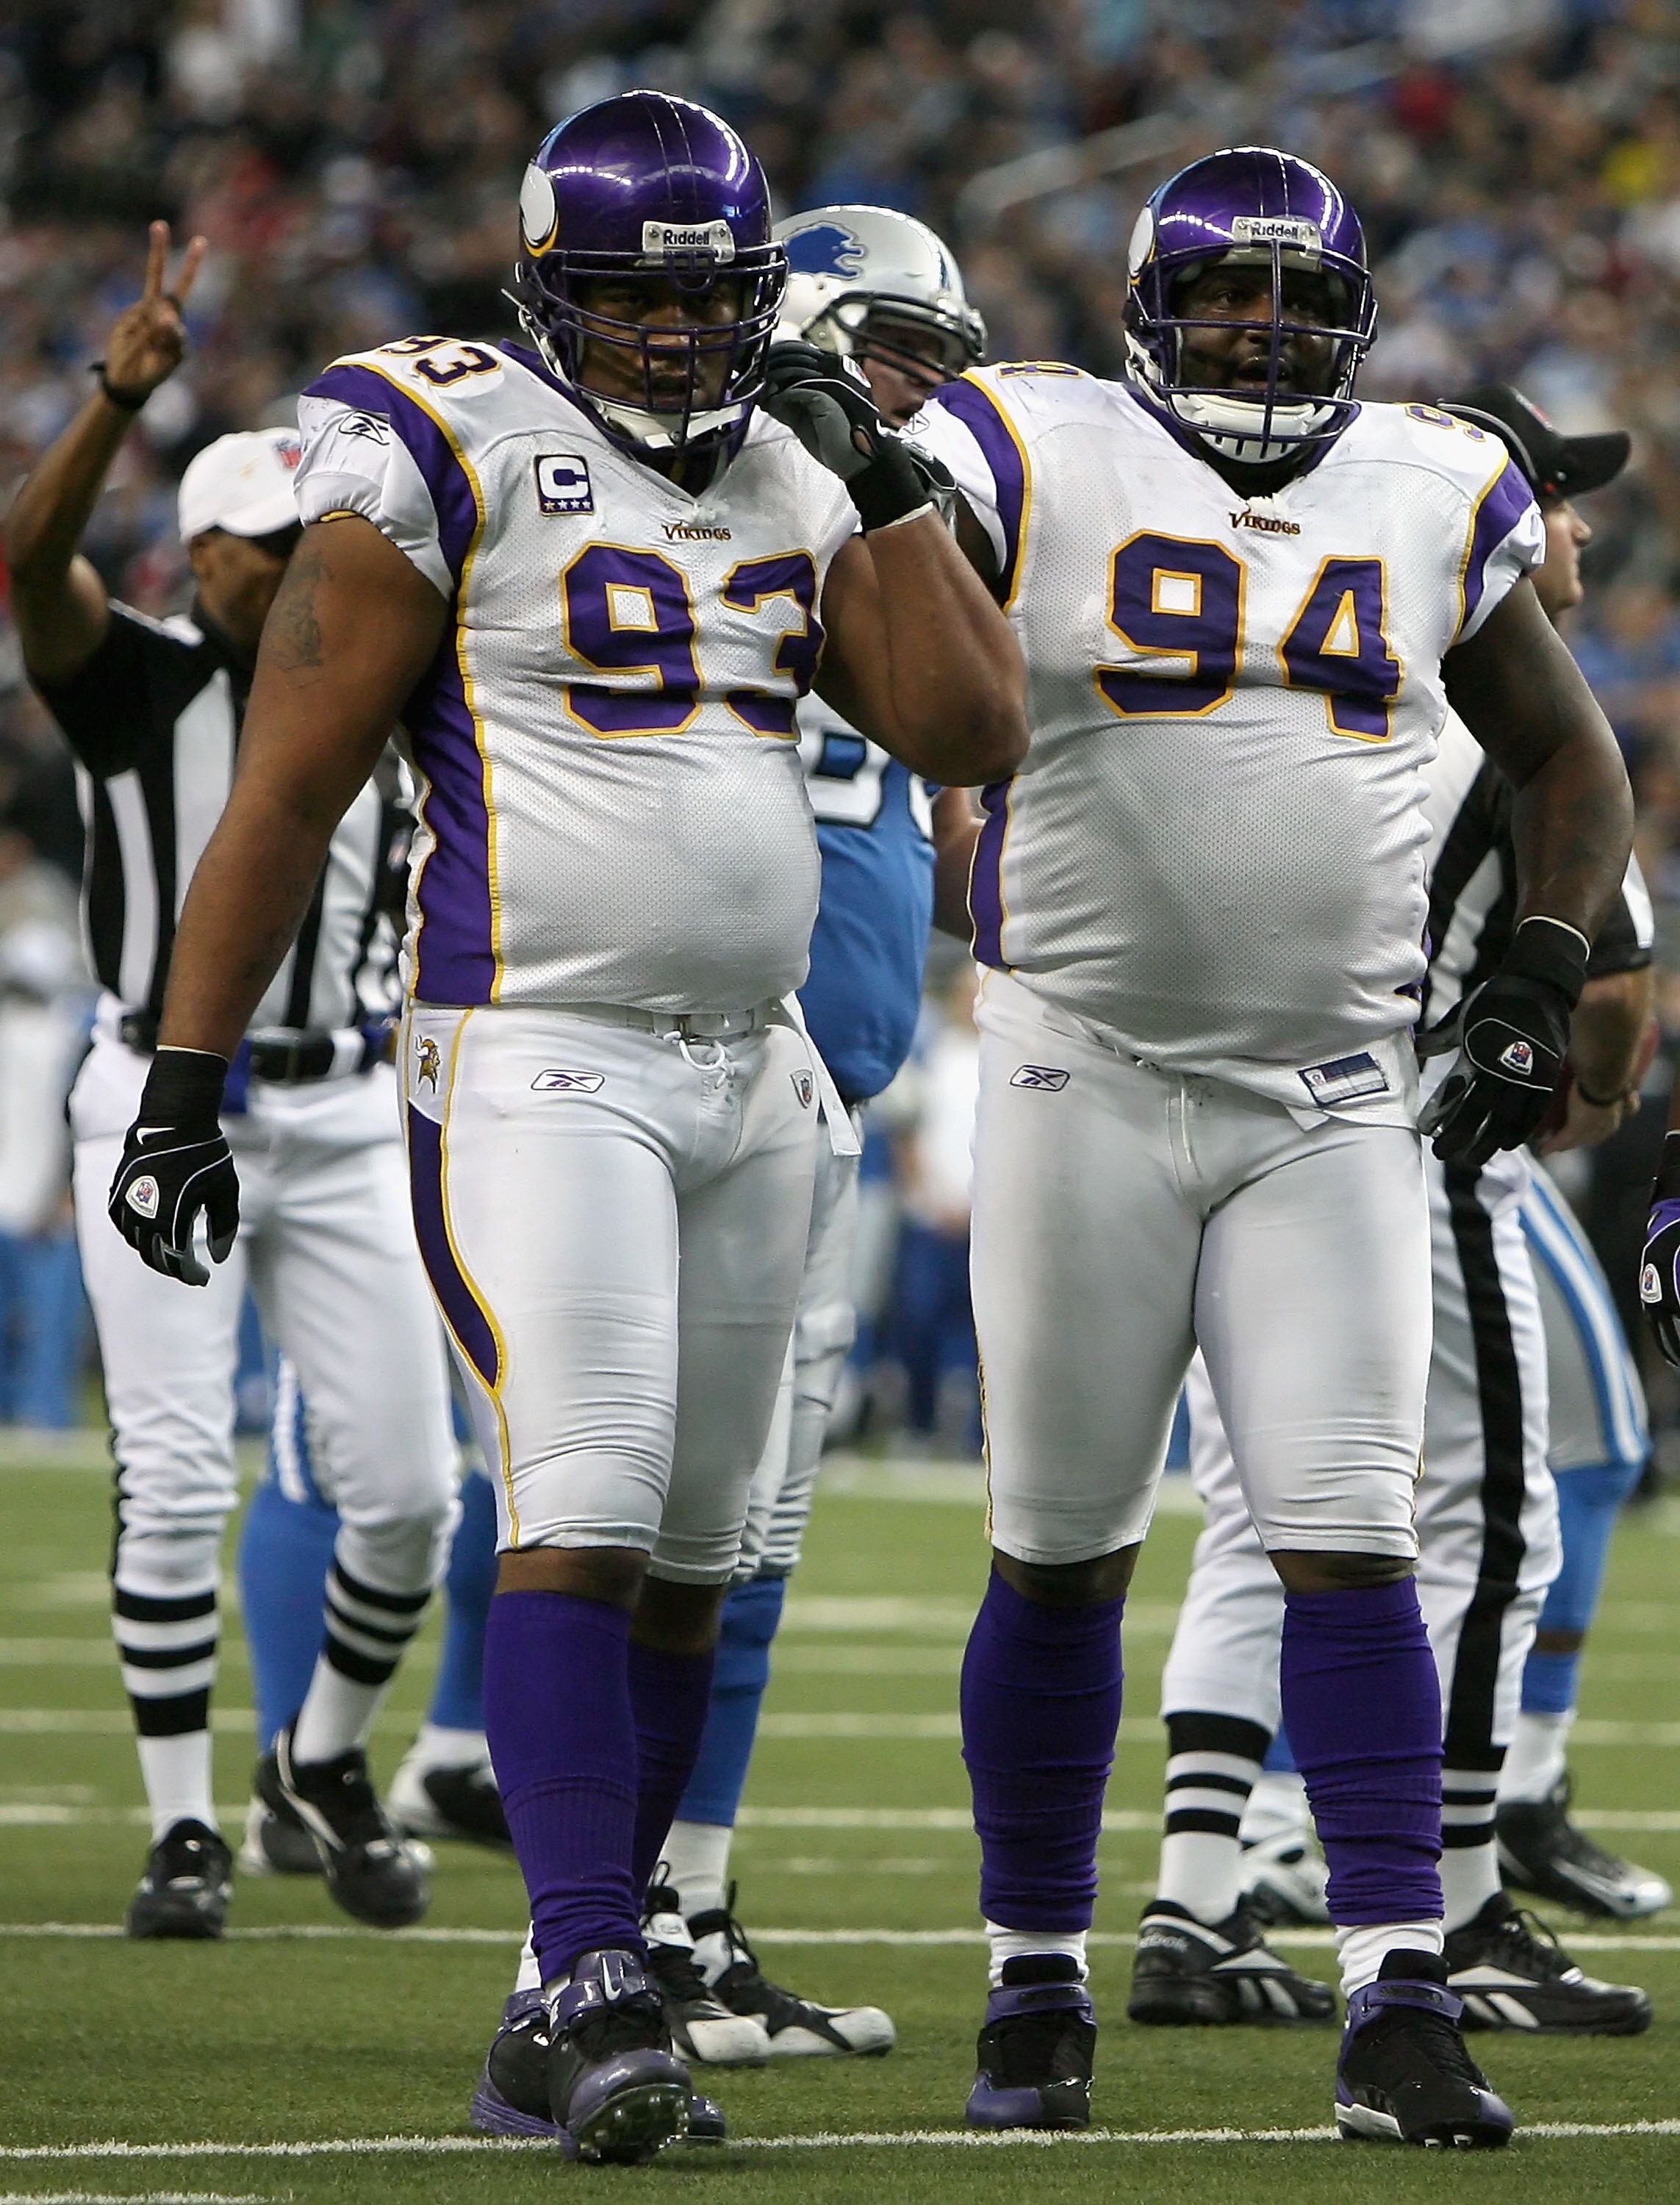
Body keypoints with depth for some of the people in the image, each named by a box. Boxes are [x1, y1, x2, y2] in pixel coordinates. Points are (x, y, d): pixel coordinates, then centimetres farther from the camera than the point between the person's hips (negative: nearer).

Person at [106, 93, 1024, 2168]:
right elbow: (287, 788, -6)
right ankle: (591, 1983, -20)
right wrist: (185, 1077, -9)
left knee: (687, 1553, 8)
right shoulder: (455, 461, -6)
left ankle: (591, 1978, 14)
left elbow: (974, 732, 7)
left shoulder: (796, 486, 12)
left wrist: (889, 486, 2)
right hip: (533, 1066, -7)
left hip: (747, 1074, 7)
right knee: (582, 1514, -17)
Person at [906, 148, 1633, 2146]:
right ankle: (1036, 1987, 17)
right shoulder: (1037, 464, -1)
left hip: (1338, 1102, 2)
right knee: (1061, 1552, 4)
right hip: (1087, 1081, -2)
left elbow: (1565, 757, 19)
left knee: (1350, 1545, -7)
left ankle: (1397, 2004, -7)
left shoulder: (1431, 500, 8)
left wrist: (1541, 981, 6)